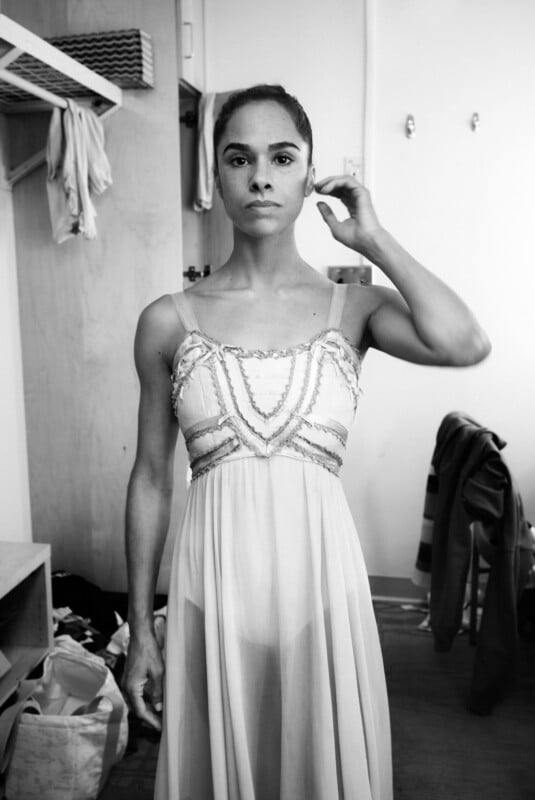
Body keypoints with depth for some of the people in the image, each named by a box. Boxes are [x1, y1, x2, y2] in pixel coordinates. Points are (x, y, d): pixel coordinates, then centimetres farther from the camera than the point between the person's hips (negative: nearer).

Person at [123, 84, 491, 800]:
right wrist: (140, 630, 6)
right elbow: (152, 479, 3)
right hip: (215, 577, 1)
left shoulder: (352, 308, -1)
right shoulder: (169, 321, -1)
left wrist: (374, 239, -9)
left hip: (319, 574, 0)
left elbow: (464, 344, -22)